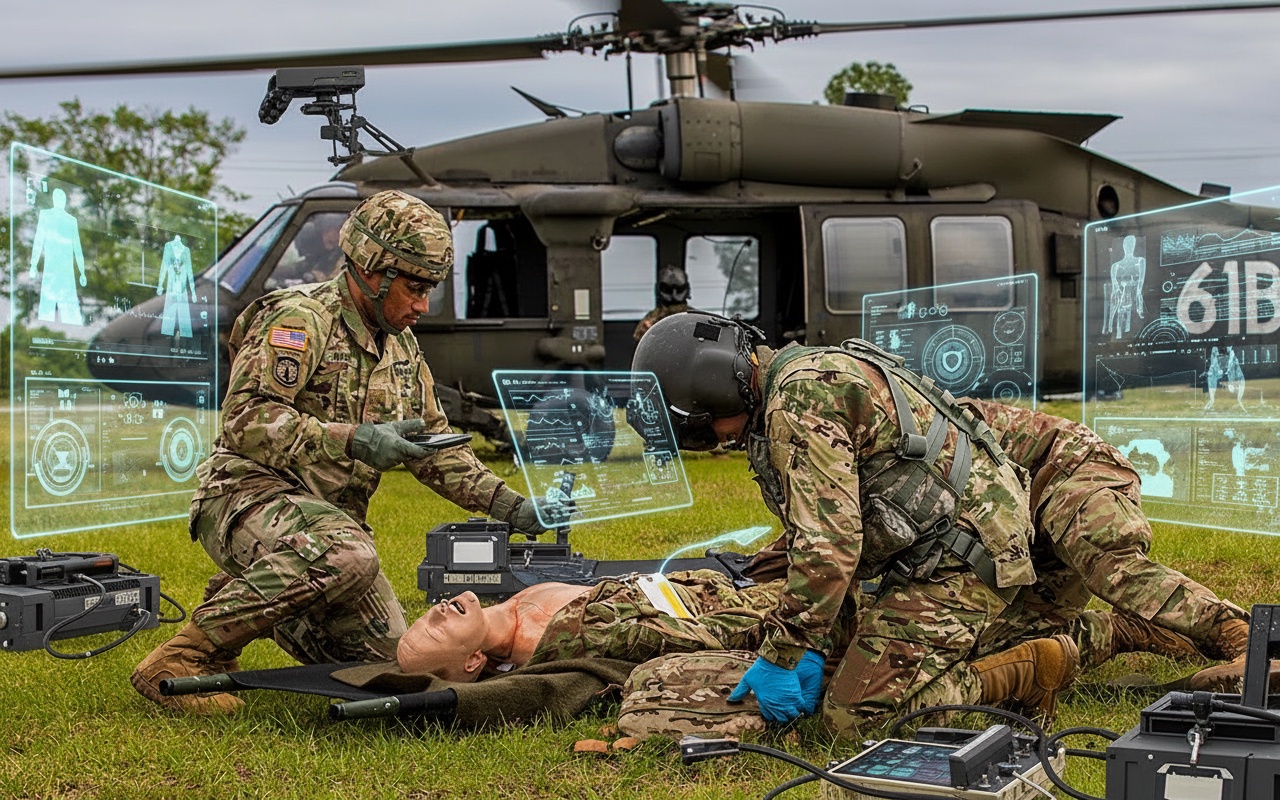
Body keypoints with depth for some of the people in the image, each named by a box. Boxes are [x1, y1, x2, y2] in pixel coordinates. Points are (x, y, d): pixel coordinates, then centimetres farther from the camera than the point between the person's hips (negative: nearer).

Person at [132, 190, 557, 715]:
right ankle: (181, 659, -23)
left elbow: (434, 446, 19)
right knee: (346, 556, -38)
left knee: (386, 653, 3)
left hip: (331, 515, 9)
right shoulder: (300, 319, -13)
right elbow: (247, 420, -24)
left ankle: (244, 602, 22)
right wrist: (353, 441, -32)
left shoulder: (401, 347, 15)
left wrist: (509, 505, 6)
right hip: (251, 496, -9)